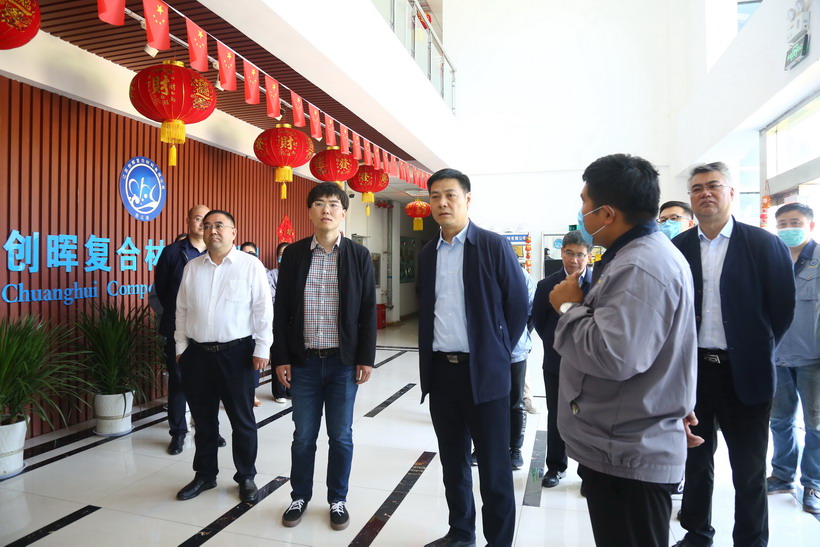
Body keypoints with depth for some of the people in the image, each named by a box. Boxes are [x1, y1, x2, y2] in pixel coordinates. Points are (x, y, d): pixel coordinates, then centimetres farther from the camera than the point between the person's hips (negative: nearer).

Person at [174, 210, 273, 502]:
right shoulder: (191, 267, 8)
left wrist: (261, 349, -9)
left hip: (237, 352, -4)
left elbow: (263, 310, -7)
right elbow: (182, 310, 12)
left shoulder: (250, 265, -5)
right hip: (197, 353, 4)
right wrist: (181, 346, 9)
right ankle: (205, 475, 33)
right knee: (203, 418, 15)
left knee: (242, 419, 7)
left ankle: (246, 477, 24)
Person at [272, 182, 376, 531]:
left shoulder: (359, 255, 0)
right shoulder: (293, 254, 2)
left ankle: (338, 500, 30)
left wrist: (366, 358, -4)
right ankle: (300, 497, 33)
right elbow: (281, 309, 3)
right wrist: (281, 357, -1)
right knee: (303, 436, 12)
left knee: (340, 436, 11)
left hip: (344, 361, -1)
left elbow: (368, 310, 0)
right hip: (304, 361, 1)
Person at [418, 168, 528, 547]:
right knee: (453, 460, 17)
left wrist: (499, 352, -1)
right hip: (440, 371, 5)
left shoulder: (494, 246, -6)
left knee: (493, 465, 5)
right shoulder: (427, 253, 9)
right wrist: (429, 354, 11)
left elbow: (518, 305, -3)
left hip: (484, 371, -5)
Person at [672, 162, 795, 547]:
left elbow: (782, 306, -1)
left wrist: (760, 350, 1)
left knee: (750, 468, 11)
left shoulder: (764, 244, -4)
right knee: (695, 460, 17)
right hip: (692, 370, 2)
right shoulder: (677, 248, 1)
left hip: (744, 372, -2)